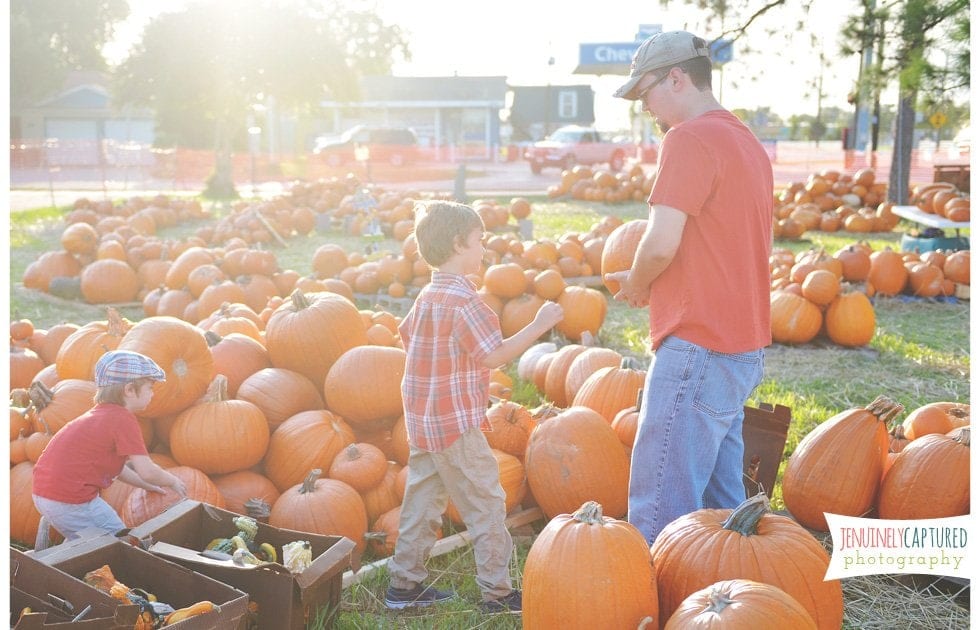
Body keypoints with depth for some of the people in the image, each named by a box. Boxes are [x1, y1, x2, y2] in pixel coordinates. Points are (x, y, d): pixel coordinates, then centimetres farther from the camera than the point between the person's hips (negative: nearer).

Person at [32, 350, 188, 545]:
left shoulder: (99, 414, 16)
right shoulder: (123, 419, -13)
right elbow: (147, 471, -15)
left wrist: (146, 485, 28)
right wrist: (173, 481, 3)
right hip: (71, 502, -9)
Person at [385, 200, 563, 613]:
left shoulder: (427, 296, 9)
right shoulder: (461, 300, -19)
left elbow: (406, 335, 22)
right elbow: (495, 355, -19)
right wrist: (539, 325, -15)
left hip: (423, 420, 9)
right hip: (456, 423, -9)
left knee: (422, 500, 15)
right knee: (485, 503, 1)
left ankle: (404, 583, 23)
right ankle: (497, 592, 8)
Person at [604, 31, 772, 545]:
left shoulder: (690, 138, -12)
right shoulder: (746, 141, 18)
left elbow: (661, 243, -20)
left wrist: (635, 284, 0)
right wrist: (652, 280, 15)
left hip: (697, 349, -10)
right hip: (742, 347, 10)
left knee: (660, 510, -7)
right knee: (721, 505, 17)